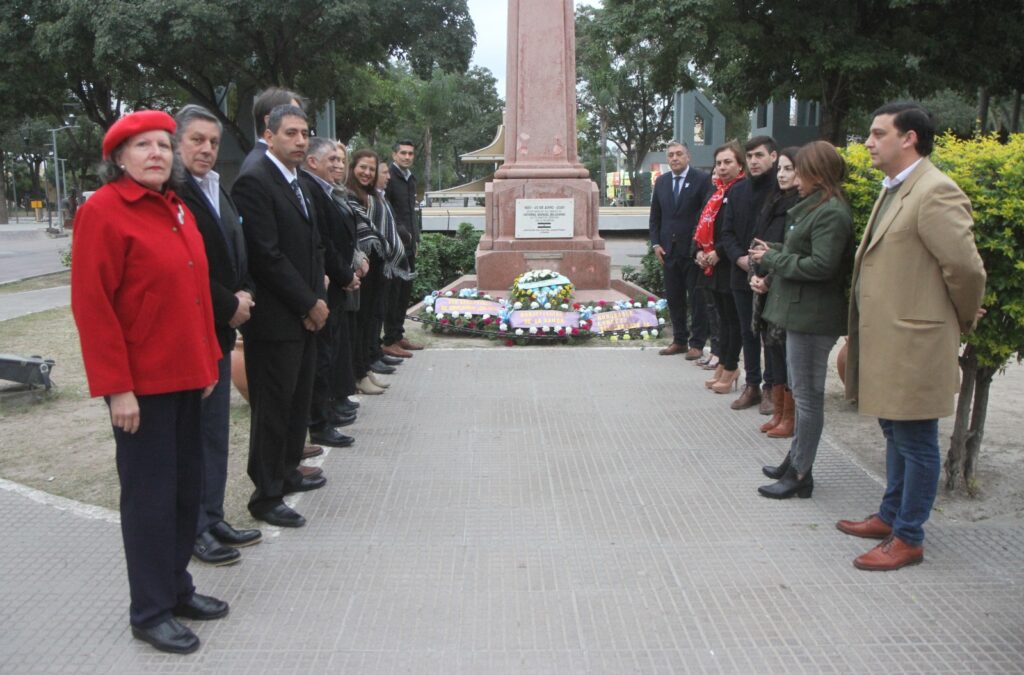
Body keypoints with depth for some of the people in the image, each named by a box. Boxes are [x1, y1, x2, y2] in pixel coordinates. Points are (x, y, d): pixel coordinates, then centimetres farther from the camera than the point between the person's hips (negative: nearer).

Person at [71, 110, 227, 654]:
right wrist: (116, 388, -18)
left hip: (186, 376, 8)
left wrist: (208, 360, 15)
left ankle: (177, 587, 31)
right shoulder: (102, 211, -12)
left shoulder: (176, 208, 12)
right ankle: (150, 612, 17)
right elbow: (91, 305, -15)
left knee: (187, 485, 14)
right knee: (150, 493, 2)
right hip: (141, 384, -7)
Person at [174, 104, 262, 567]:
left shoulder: (217, 191, 13)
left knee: (214, 430, 14)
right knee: (193, 432, 1)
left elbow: (236, 253, 19)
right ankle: (194, 529, 13)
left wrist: (243, 294, 1)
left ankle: (212, 519, 25)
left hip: (220, 328, 9)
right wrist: (229, 306, -12)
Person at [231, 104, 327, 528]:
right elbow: (266, 255, -19)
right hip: (274, 318, -9)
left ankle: (288, 472, 32)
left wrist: (317, 300, 3)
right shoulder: (254, 182, -13)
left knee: (297, 400, 17)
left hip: (306, 316, 9)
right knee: (272, 408, -1)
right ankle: (266, 497, 8)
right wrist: (309, 303, -13)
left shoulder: (298, 185, 16)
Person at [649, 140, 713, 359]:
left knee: (697, 299, 2)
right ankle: (679, 341, 21)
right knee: (674, 299, 10)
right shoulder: (661, 181, 10)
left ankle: (697, 343, 10)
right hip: (668, 250, 5)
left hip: (693, 250, -5)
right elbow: (655, 216, 14)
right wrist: (655, 243, 4)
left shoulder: (702, 179, -6)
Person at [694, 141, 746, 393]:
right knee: (722, 316, 15)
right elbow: (703, 225, 15)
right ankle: (724, 365, 23)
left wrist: (719, 253, -18)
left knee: (732, 318, 2)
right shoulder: (716, 192, 14)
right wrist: (699, 251, 0)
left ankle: (730, 368, 11)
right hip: (712, 265, 8)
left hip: (730, 266, -8)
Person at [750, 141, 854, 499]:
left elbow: (820, 265, -24)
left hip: (813, 317, -10)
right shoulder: (815, 207, 14)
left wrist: (772, 259, -15)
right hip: (801, 312, 11)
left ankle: (800, 475, 8)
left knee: (808, 396, -1)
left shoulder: (831, 213, -18)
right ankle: (797, 459, 31)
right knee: (802, 391, 19)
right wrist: (774, 252, 1)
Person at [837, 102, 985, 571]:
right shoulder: (893, 191, 14)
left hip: (914, 346, -10)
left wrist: (963, 320, -5)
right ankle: (890, 516, 36)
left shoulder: (935, 193, -18)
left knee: (915, 444, 3)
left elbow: (966, 267, -20)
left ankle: (908, 538, 14)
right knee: (896, 436, 21)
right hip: (886, 341, 10)